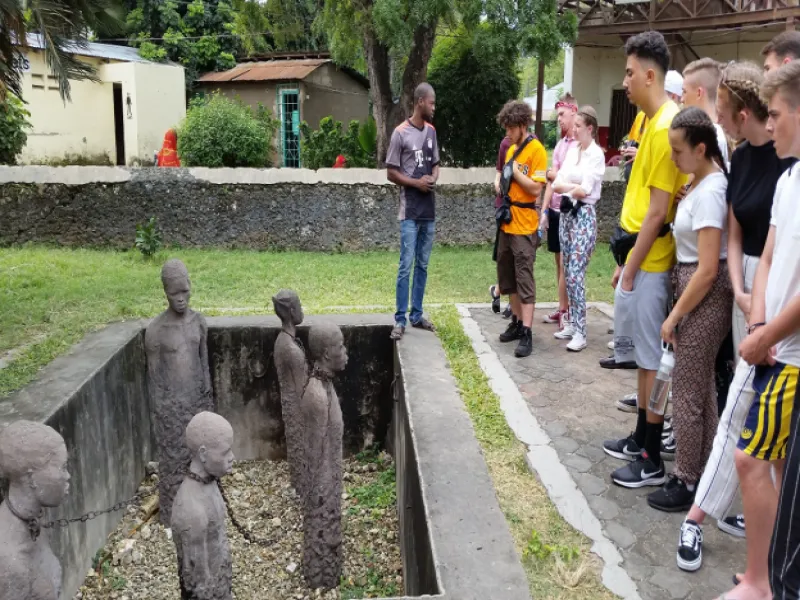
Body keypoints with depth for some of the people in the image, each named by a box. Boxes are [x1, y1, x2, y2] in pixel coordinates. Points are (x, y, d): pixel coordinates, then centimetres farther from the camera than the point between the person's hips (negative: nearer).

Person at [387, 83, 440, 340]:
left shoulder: (431, 131, 11)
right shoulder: (401, 133, -8)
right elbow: (391, 173, -6)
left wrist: (433, 178, -3)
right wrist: (416, 183, -16)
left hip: (429, 210, 6)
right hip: (410, 211, -6)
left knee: (422, 265, 10)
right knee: (406, 266, -6)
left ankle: (417, 315, 19)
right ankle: (400, 319, 2)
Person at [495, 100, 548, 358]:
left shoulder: (536, 150, -12)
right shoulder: (511, 149, 13)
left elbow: (536, 189, -19)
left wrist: (515, 171, -15)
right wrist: (501, 184, 7)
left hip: (524, 225, -9)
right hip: (506, 221, 9)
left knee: (524, 277, -7)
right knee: (506, 274, 14)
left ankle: (527, 333, -5)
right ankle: (517, 322, 26)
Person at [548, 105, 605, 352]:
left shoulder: (596, 154, -9)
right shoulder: (571, 150, 12)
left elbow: (585, 190, -16)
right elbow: (556, 184, 5)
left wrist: (565, 187, -1)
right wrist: (573, 187, -12)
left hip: (584, 215, -7)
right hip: (566, 213, 7)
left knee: (576, 274, -11)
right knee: (568, 272, 10)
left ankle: (580, 332, -7)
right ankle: (572, 324, 18)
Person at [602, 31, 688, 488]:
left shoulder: (666, 127, -18)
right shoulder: (655, 122, 12)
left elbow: (658, 213, -20)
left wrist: (630, 269, -14)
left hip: (649, 265, -9)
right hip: (640, 259, 9)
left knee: (652, 359, 0)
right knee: (643, 356, 17)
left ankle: (653, 461, 12)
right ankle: (641, 439, 31)